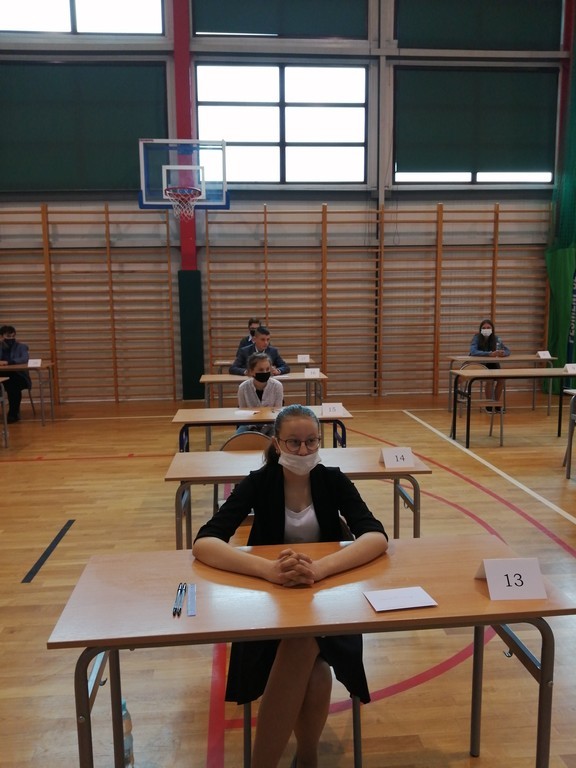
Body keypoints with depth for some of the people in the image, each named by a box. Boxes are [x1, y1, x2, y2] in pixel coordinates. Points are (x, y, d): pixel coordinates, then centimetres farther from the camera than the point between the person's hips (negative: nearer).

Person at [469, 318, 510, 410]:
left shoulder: (496, 338, -3)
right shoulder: (476, 338, -15)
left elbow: (507, 351, 2)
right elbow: (473, 352, -31)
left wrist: (503, 353, -24)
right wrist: (490, 354, -40)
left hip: (492, 364, 4)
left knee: (501, 379, -22)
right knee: (490, 379, -29)